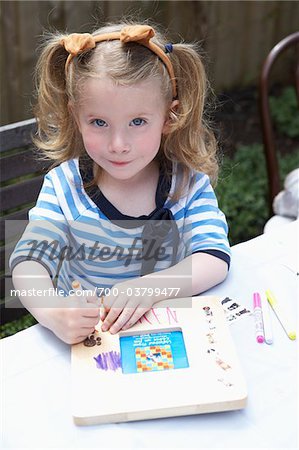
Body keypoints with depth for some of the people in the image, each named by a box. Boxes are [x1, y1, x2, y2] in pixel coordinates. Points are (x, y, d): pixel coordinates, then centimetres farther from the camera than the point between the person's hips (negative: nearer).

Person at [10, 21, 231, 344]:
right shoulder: (64, 186, -7)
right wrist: (52, 312, -35)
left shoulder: (189, 183, -6)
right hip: (81, 336, 0)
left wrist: (150, 287, -34)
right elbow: (28, 261, -13)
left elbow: (215, 259, -15)